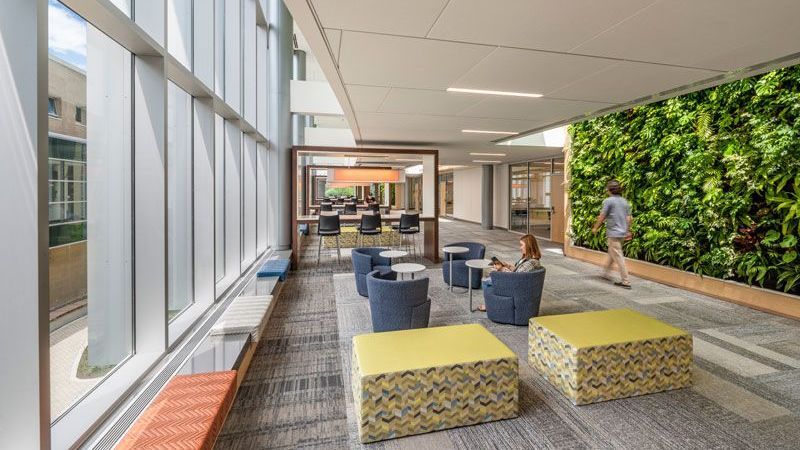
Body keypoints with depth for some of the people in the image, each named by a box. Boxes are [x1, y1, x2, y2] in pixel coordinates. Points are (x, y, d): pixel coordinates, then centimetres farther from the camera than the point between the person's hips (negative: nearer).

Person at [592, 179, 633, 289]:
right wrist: (628, 231, 21)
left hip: (613, 233, -8)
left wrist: (595, 228, 3)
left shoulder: (608, 201, -11)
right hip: (622, 233, 8)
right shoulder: (625, 201, 10)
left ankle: (626, 282, -2)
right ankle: (606, 273, 34)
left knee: (618, 257, -4)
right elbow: (629, 218, 13)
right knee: (611, 253, 22)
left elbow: (602, 216, -10)